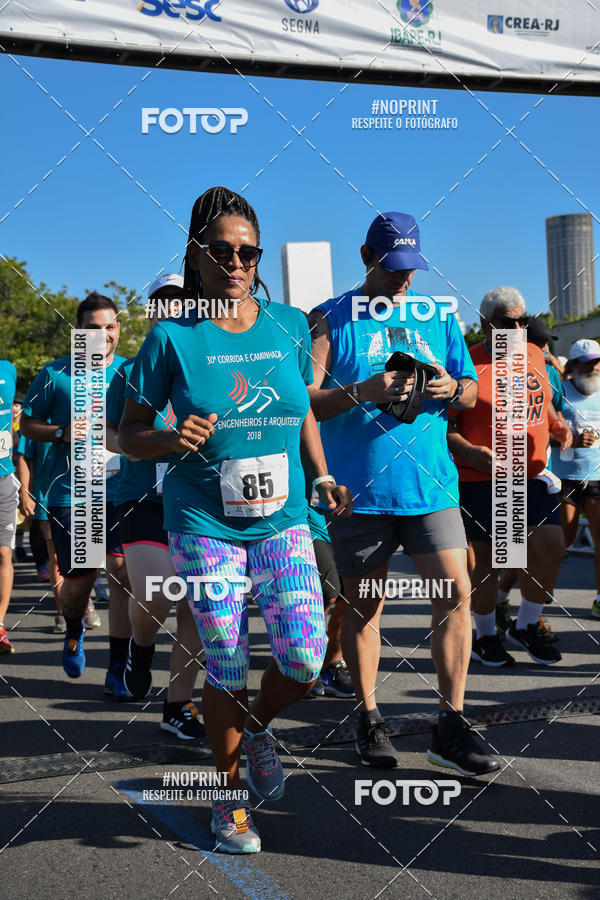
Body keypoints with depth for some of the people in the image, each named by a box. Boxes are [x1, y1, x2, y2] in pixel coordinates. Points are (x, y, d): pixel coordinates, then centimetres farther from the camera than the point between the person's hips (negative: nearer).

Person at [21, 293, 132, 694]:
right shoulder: (56, 374, 2)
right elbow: (28, 424, 7)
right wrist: (62, 433, -12)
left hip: (119, 489, 1)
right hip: (69, 492, 0)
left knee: (121, 570, -10)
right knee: (79, 580, 5)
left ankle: (117, 670, 0)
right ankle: (74, 629, 41)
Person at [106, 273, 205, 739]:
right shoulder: (132, 371, 9)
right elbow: (109, 432, 14)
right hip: (144, 498, -1)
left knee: (194, 608, 1)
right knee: (153, 598, -15)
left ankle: (178, 706, 16)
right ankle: (141, 646, 21)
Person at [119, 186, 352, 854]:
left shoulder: (288, 326, 5)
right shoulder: (172, 338, -6)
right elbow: (129, 434, -1)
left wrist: (321, 477, 7)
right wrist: (171, 439, -22)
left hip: (281, 521, 3)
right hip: (204, 525, -3)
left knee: (305, 658, -8)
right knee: (226, 668, 1)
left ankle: (256, 728, 27)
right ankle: (230, 799, 23)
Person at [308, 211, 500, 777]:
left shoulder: (437, 317, 14)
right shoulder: (331, 319, 2)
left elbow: (470, 391, 18)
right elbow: (304, 401, -5)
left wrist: (452, 390, -5)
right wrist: (361, 392, -20)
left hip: (431, 482, 3)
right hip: (358, 488, -3)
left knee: (455, 594, -6)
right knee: (363, 606, 6)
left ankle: (450, 727, 1)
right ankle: (369, 719, 21)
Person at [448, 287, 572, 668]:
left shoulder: (534, 355, 9)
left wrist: (559, 426, 5)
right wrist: (471, 454, -24)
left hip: (534, 475, 5)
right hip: (482, 480, -5)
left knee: (551, 546, -4)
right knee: (487, 559, 4)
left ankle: (526, 626, 17)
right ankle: (486, 636, 24)